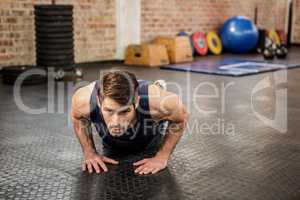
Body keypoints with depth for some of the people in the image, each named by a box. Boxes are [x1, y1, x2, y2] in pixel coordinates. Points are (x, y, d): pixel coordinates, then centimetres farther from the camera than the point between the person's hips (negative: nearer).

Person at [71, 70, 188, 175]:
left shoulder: (158, 101, -47)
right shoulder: (84, 100, -41)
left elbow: (181, 118, -22)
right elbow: (78, 118, -13)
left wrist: (162, 157, -21)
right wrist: (90, 153, -14)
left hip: (152, 143, -1)